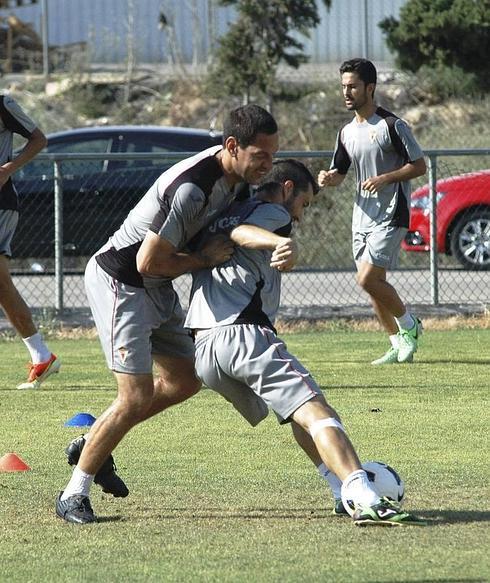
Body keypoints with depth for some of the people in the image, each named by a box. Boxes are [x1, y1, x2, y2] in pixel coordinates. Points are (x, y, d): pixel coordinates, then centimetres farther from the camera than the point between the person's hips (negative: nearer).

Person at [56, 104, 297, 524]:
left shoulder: (236, 175, -4)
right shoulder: (192, 188, -32)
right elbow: (149, 262, -29)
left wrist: (284, 250, -10)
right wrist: (204, 259, -17)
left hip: (158, 287, 10)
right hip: (119, 282, -10)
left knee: (184, 381, 16)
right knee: (137, 397, -14)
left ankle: (91, 446, 29)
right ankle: (74, 493, -2)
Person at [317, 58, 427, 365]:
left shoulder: (392, 126, -10)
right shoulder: (347, 132, 12)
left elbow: (420, 166, -9)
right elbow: (339, 173, 20)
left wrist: (385, 178, -20)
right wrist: (327, 178, -4)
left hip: (390, 216, -8)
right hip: (362, 216, 8)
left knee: (368, 279, -16)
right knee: (375, 283, 7)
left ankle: (409, 324, 5)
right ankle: (399, 345, 18)